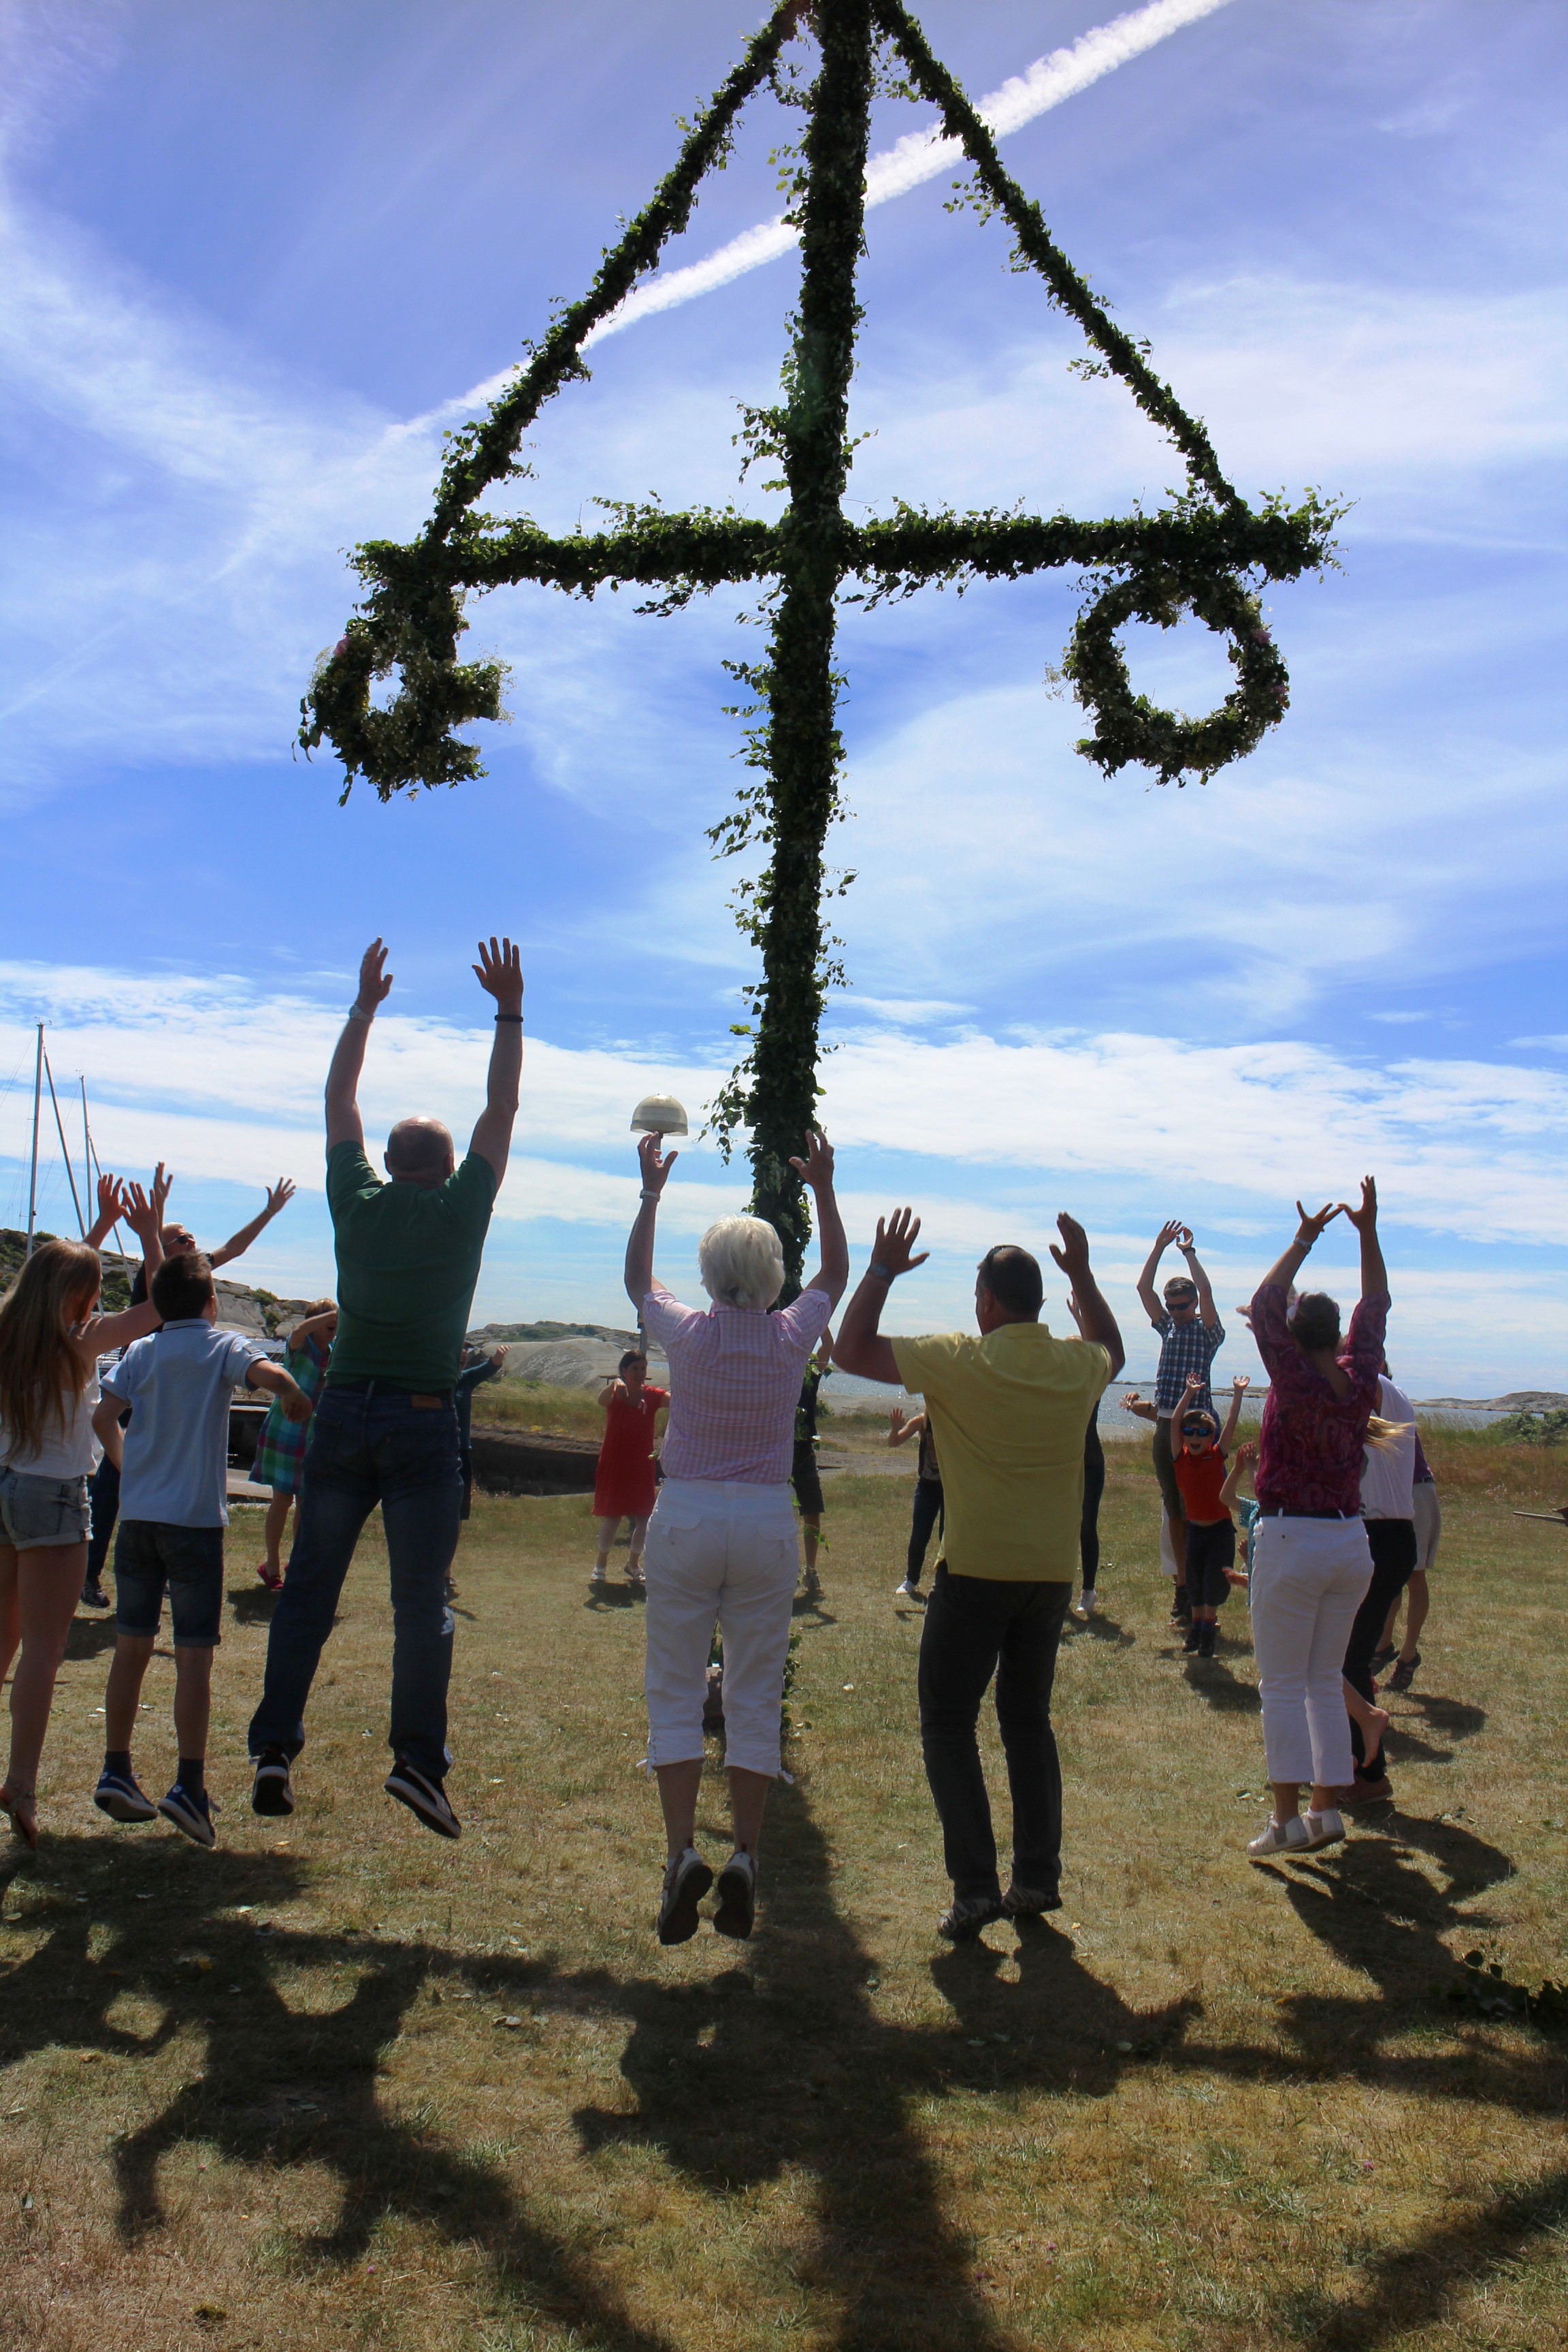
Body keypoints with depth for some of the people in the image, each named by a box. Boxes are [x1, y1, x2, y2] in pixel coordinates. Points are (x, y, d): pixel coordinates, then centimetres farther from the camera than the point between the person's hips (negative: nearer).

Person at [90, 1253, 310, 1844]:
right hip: (195, 1518, -4)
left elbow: (104, 1418, 1)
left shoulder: (141, 1352, 9)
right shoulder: (223, 1345, -2)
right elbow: (272, 1375, -21)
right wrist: (298, 1402, -1)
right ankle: (189, 1786, -4)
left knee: (131, 1647, 13)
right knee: (193, 1656, -1)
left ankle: (115, 1773, 18)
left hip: (137, 1515, 4)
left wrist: (128, 1462, 17)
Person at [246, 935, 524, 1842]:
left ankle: (276, 1749, 7)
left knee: (309, 1589, 8)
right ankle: (419, 1758, -5)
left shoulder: (358, 1204, 6)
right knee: (423, 1601, 1)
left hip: (342, 1412, 3)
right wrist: (510, 1012, 14)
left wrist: (364, 1006, 25)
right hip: (422, 1422, -2)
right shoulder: (460, 1211, 0)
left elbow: (341, 1100, 18)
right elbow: (502, 1111, 8)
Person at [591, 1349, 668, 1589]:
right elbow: (602, 1399, -32)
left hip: (642, 1467, 3)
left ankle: (633, 1564, 24)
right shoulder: (616, 1395, -9)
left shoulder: (652, 1396, -3)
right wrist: (614, 1385, -54)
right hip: (614, 1465, -3)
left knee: (645, 1519, 2)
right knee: (612, 1518, -1)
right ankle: (600, 1563, 20)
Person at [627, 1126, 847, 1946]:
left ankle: (681, 1852, -6)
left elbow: (637, 1279, 16)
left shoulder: (688, 1333, -6)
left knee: (675, 1692, 5)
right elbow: (835, 1274, 19)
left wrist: (651, 1193, 21)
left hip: (685, 1518, -1)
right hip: (768, 1523, 1)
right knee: (755, 1699, 8)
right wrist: (823, 1190, 21)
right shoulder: (791, 1336, -3)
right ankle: (744, 1859, 5)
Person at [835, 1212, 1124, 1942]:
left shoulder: (962, 1361, -14)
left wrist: (882, 1270, 1)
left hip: (976, 1573, -5)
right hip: (1052, 1574, 5)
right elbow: (1113, 1348, 28)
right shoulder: (1078, 1365, 1)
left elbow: (852, 1350, -6)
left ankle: (975, 1886, 0)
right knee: (1028, 1721, 18)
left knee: (948, 1725, 5)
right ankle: (1038, 1878, 20)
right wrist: (1082, 1273, 26)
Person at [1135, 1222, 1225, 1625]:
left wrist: (1188, 1251, -9)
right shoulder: (1168, 1327, 16)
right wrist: (1159, 1247, 5)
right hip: (1165, 1426, 6)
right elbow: (1144, 1288, 11)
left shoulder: (1208, 1331, 0)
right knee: (1174, 1511, 9)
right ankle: (1183, 1584, 16)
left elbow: (1206, 1291, -16)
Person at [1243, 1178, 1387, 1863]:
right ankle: (1327, 1810, 15)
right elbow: (1375, 1306, 13)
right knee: (1325, 1680, 14)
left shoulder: (1295, 1381, -13)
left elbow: (1262, 1307, -10)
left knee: (1283, 1684, -1)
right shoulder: (1360, 1380, 1)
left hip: (1291, 1542, -6)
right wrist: (1368, 1231, 13)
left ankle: (1287, 1817, -4)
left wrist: (1304, 1241, -6)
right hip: (1351, 1542, 6)